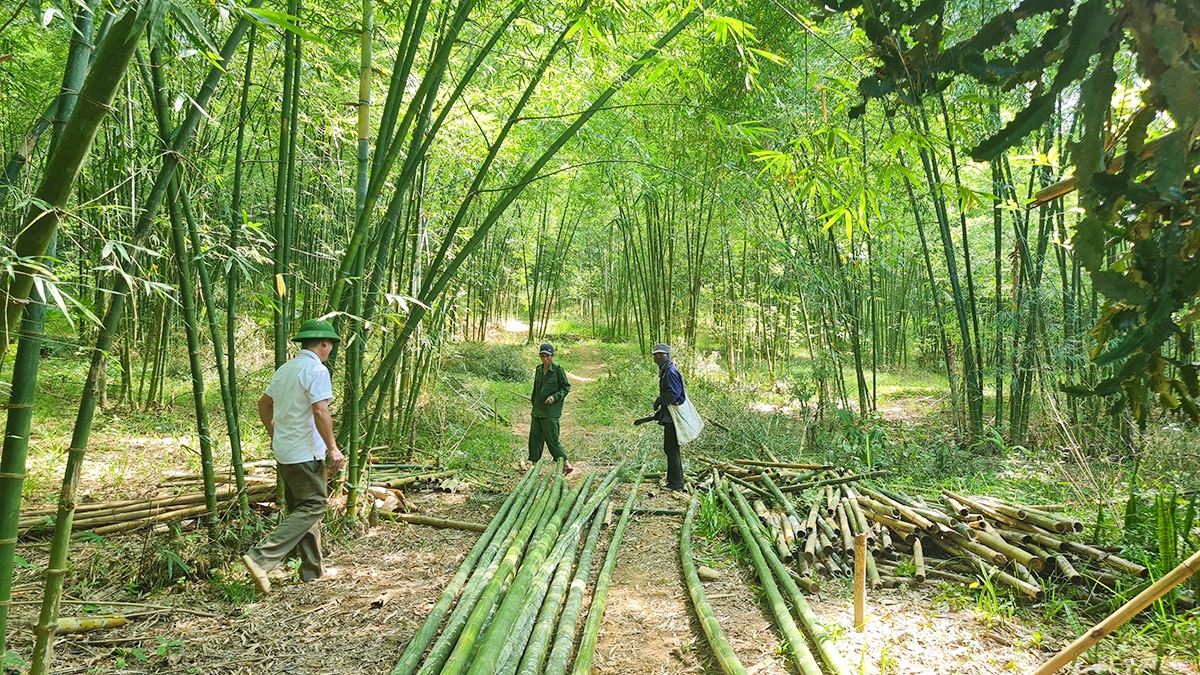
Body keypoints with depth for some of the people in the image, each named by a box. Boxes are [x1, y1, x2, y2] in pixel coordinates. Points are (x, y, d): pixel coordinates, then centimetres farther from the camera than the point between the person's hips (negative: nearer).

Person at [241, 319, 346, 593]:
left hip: (284, 452, 9)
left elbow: (264, 404, 21)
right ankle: (261, 558, -13)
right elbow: (320, 412, -23)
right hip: (306, 454, -9)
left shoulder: (285, 369, 13)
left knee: (302, 509, 15)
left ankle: (313, 570, 22)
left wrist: (274, 436, 31)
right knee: (312, 508, -3)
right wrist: (333, 448, -18)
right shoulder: (317, 370, -14)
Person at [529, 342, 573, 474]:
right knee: (534, 437, 8)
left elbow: (566, 387, -5)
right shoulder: (538, 370, 10)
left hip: (550, 412, -7)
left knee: (552, 440, -4)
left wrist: (555, 397, -19)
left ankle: (566, 464, 7)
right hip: (537, 411, 7)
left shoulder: (558, 370, -10)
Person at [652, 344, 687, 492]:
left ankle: (676, 485, -1)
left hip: (673, 418, -11)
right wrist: (660, 411, 18)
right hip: (669, 417, 11)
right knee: (669, 449, 16)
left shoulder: (671, 372, -14)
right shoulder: (665, 372, 18)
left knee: (672, 450, -7)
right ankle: (672, 481, 25)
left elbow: (674, 394, -22)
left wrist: (659, 401, -10)